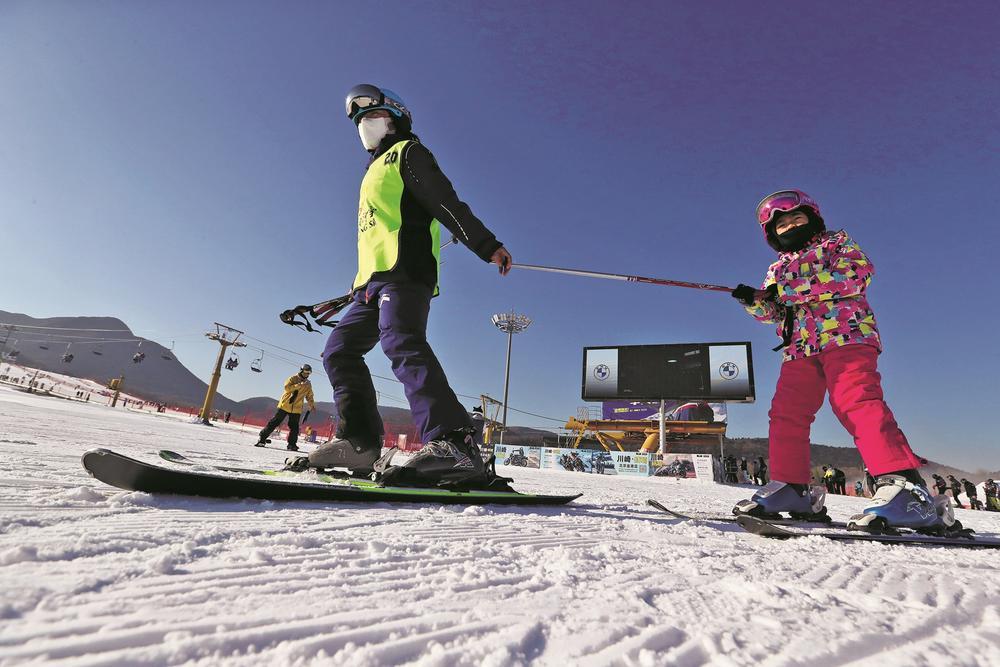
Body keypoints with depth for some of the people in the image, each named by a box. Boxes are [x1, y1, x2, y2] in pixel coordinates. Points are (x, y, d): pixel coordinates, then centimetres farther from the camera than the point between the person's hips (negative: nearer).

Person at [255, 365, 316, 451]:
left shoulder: (308, 384, 11)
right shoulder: (293, 378, -3)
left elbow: (309, 396, 19)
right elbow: (287, 387, -19)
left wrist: (312, 405, 6)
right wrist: (300, 385, -26)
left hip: (296, 409, 3)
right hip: (285, 405, -3)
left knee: (294, 427, 2)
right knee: (274, 422, 0)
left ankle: (292, 445, 11)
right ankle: (262, 438, 11)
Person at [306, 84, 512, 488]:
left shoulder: (406, 152, 10)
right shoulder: (376, 169, 35)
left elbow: (448, 204, -5)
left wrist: (487, 246, -16)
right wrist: (360, 283, 34)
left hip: (405, 269, -10)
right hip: (374, 278, 10)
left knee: (401, 341, -31)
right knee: (339, 351, 4)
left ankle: (451, 442, -41)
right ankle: (360, 441, -2)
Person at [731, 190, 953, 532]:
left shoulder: (836, 242, 14)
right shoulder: (778, 268, 27)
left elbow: (857, 275, -6)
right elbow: (771, 311, 17)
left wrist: (791, 289, -12)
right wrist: (753, 299, -6)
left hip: (845, 336, -5)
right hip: (799, 349, 5)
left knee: (856, 403, -23)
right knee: (786, 413, -1)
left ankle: (903, 486, -26)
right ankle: (789, 486, 6)